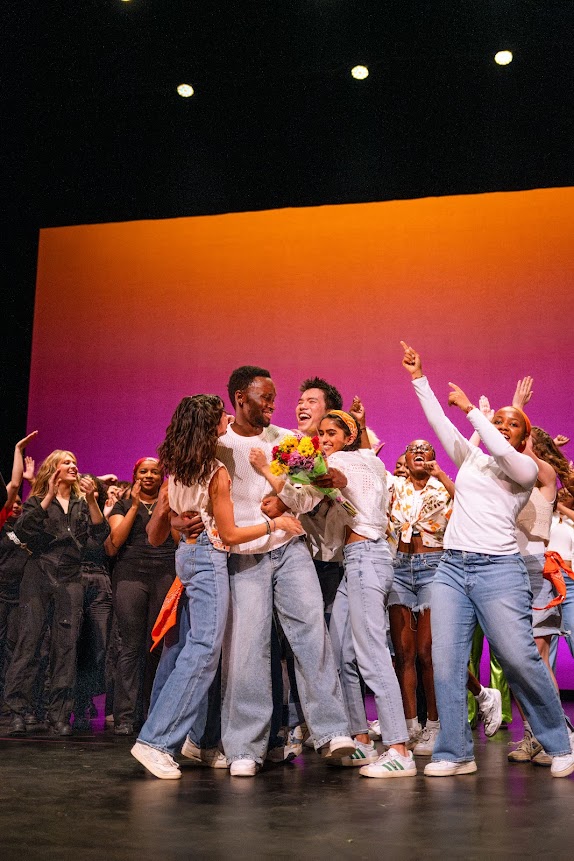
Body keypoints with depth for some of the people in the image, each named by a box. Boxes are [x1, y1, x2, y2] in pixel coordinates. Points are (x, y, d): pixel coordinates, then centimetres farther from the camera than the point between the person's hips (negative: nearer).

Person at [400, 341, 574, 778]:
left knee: (520, 660, -8)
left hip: (498, 568, -4)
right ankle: (455, 753, 2)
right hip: (452, 566, 4)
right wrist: (419, 378, 15)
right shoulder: (470, 458, 20)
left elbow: (504, 454, -15)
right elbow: (438, 421, 18)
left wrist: (471, 408, -9)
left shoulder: (526, 468, 6)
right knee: (446, 662, -4)